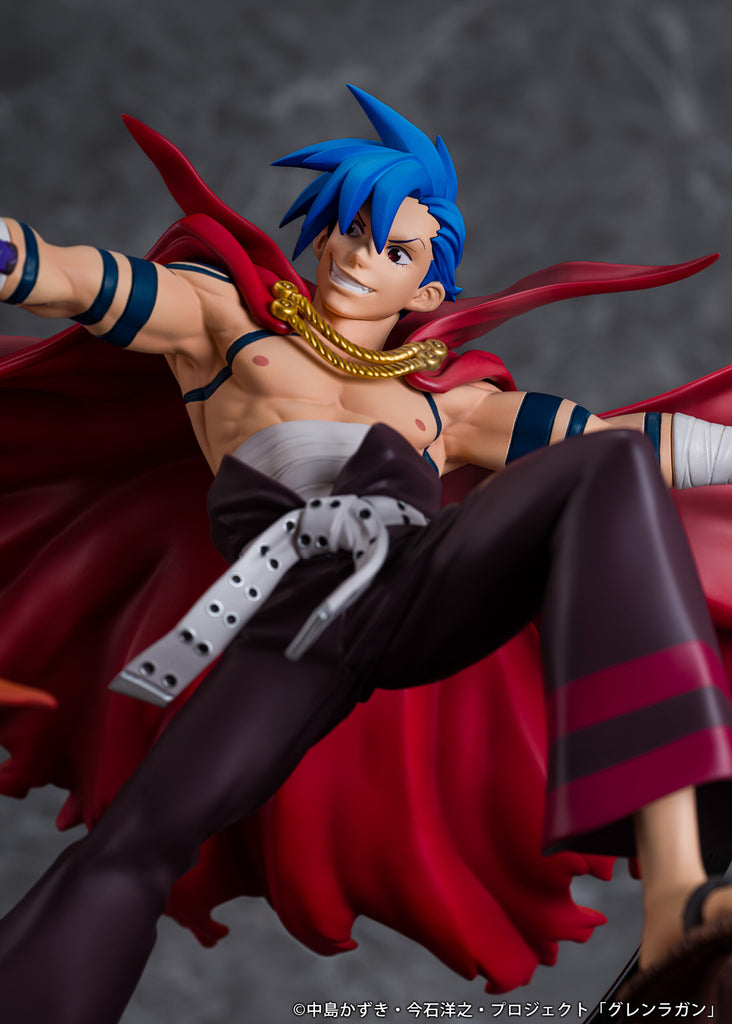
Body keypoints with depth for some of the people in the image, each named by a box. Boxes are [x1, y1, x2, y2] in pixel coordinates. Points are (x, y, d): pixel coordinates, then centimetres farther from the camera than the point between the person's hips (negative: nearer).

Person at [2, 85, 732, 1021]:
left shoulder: (444, 403, 31)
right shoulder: (223, 320, 25)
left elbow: (628, 438, 29)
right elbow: (76, 279, 9)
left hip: (426, 587, 2)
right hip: (301, 618, -1)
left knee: (618, 473, -25)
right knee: (137, 841, -25)